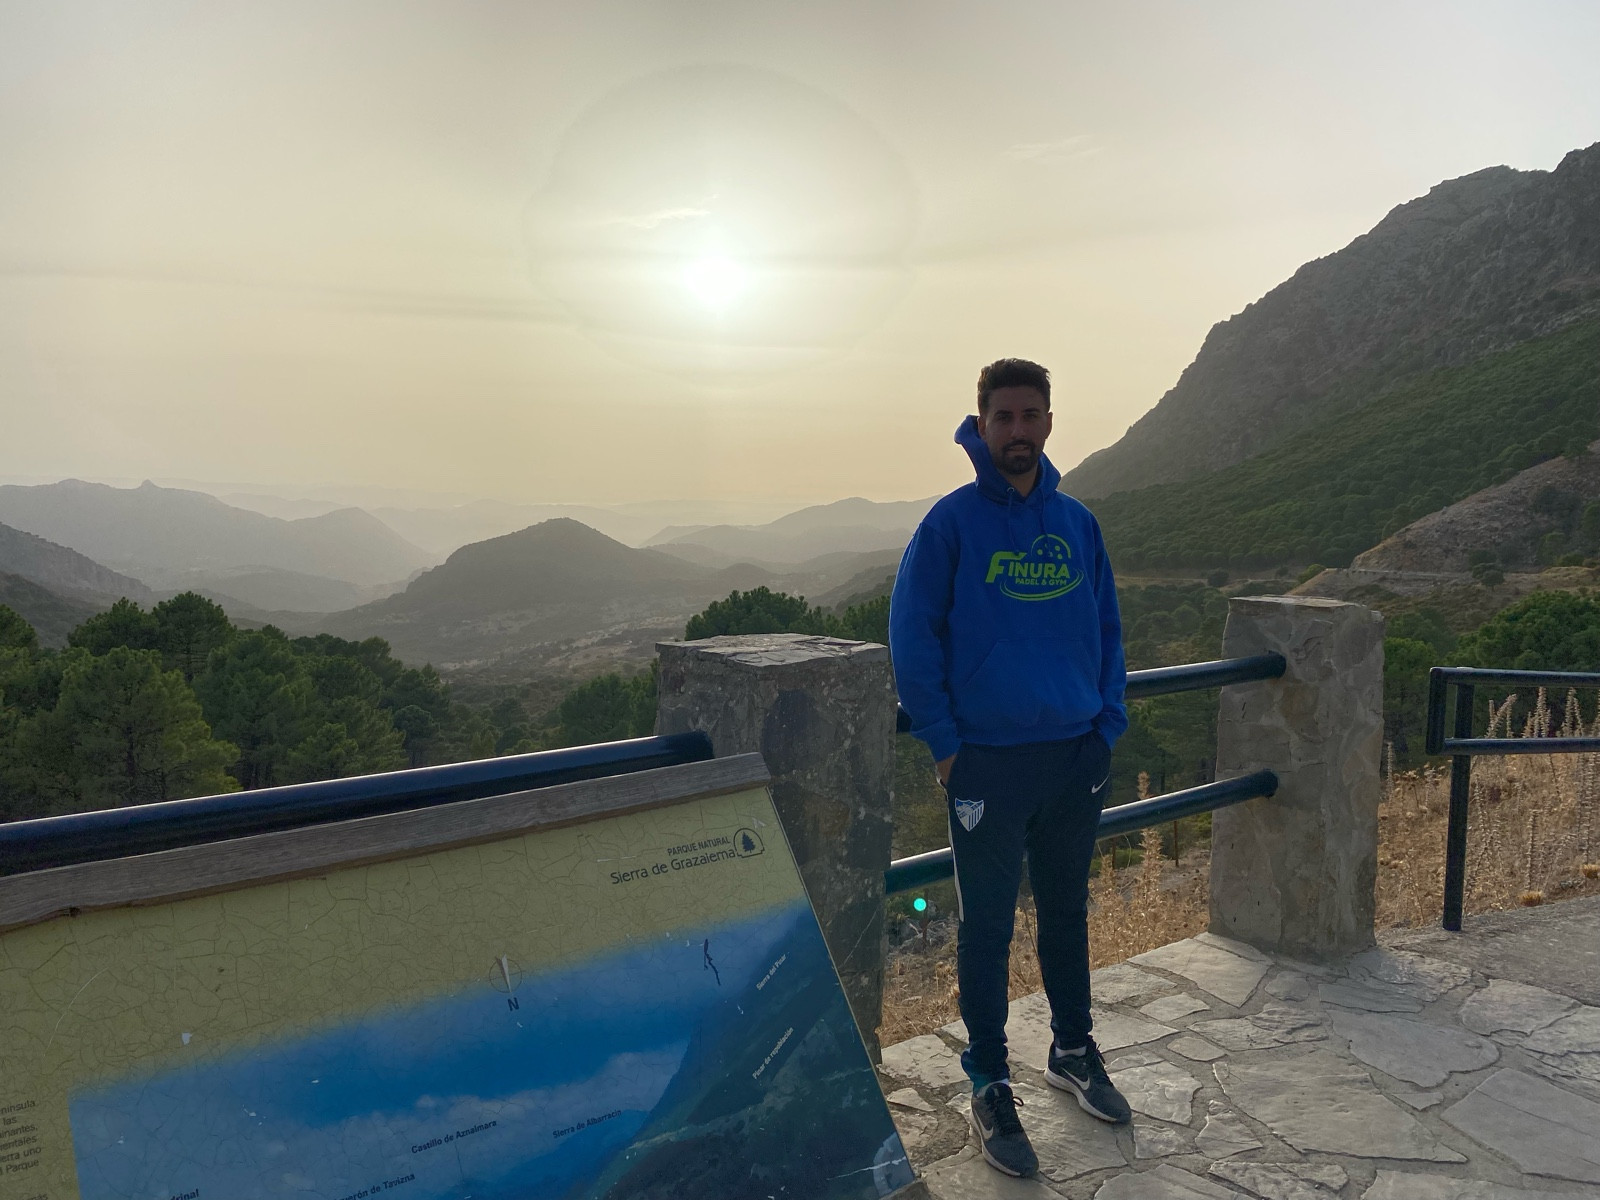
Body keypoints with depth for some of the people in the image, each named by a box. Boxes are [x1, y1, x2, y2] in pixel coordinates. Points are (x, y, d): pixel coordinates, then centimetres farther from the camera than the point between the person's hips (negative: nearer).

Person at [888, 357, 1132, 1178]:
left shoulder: (1076, 523, 6)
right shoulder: (952, 521, -7)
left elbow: (1108, 630, 12)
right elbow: (911, 634, -7)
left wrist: (1108, 724, 3)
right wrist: (944, 742, -10)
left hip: (1076, 757, 4)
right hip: (988, 764, -4)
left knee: (1067, 912, 18)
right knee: (987, 927, 6)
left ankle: (1073, 1051, 37)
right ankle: (989, 1086, 21)